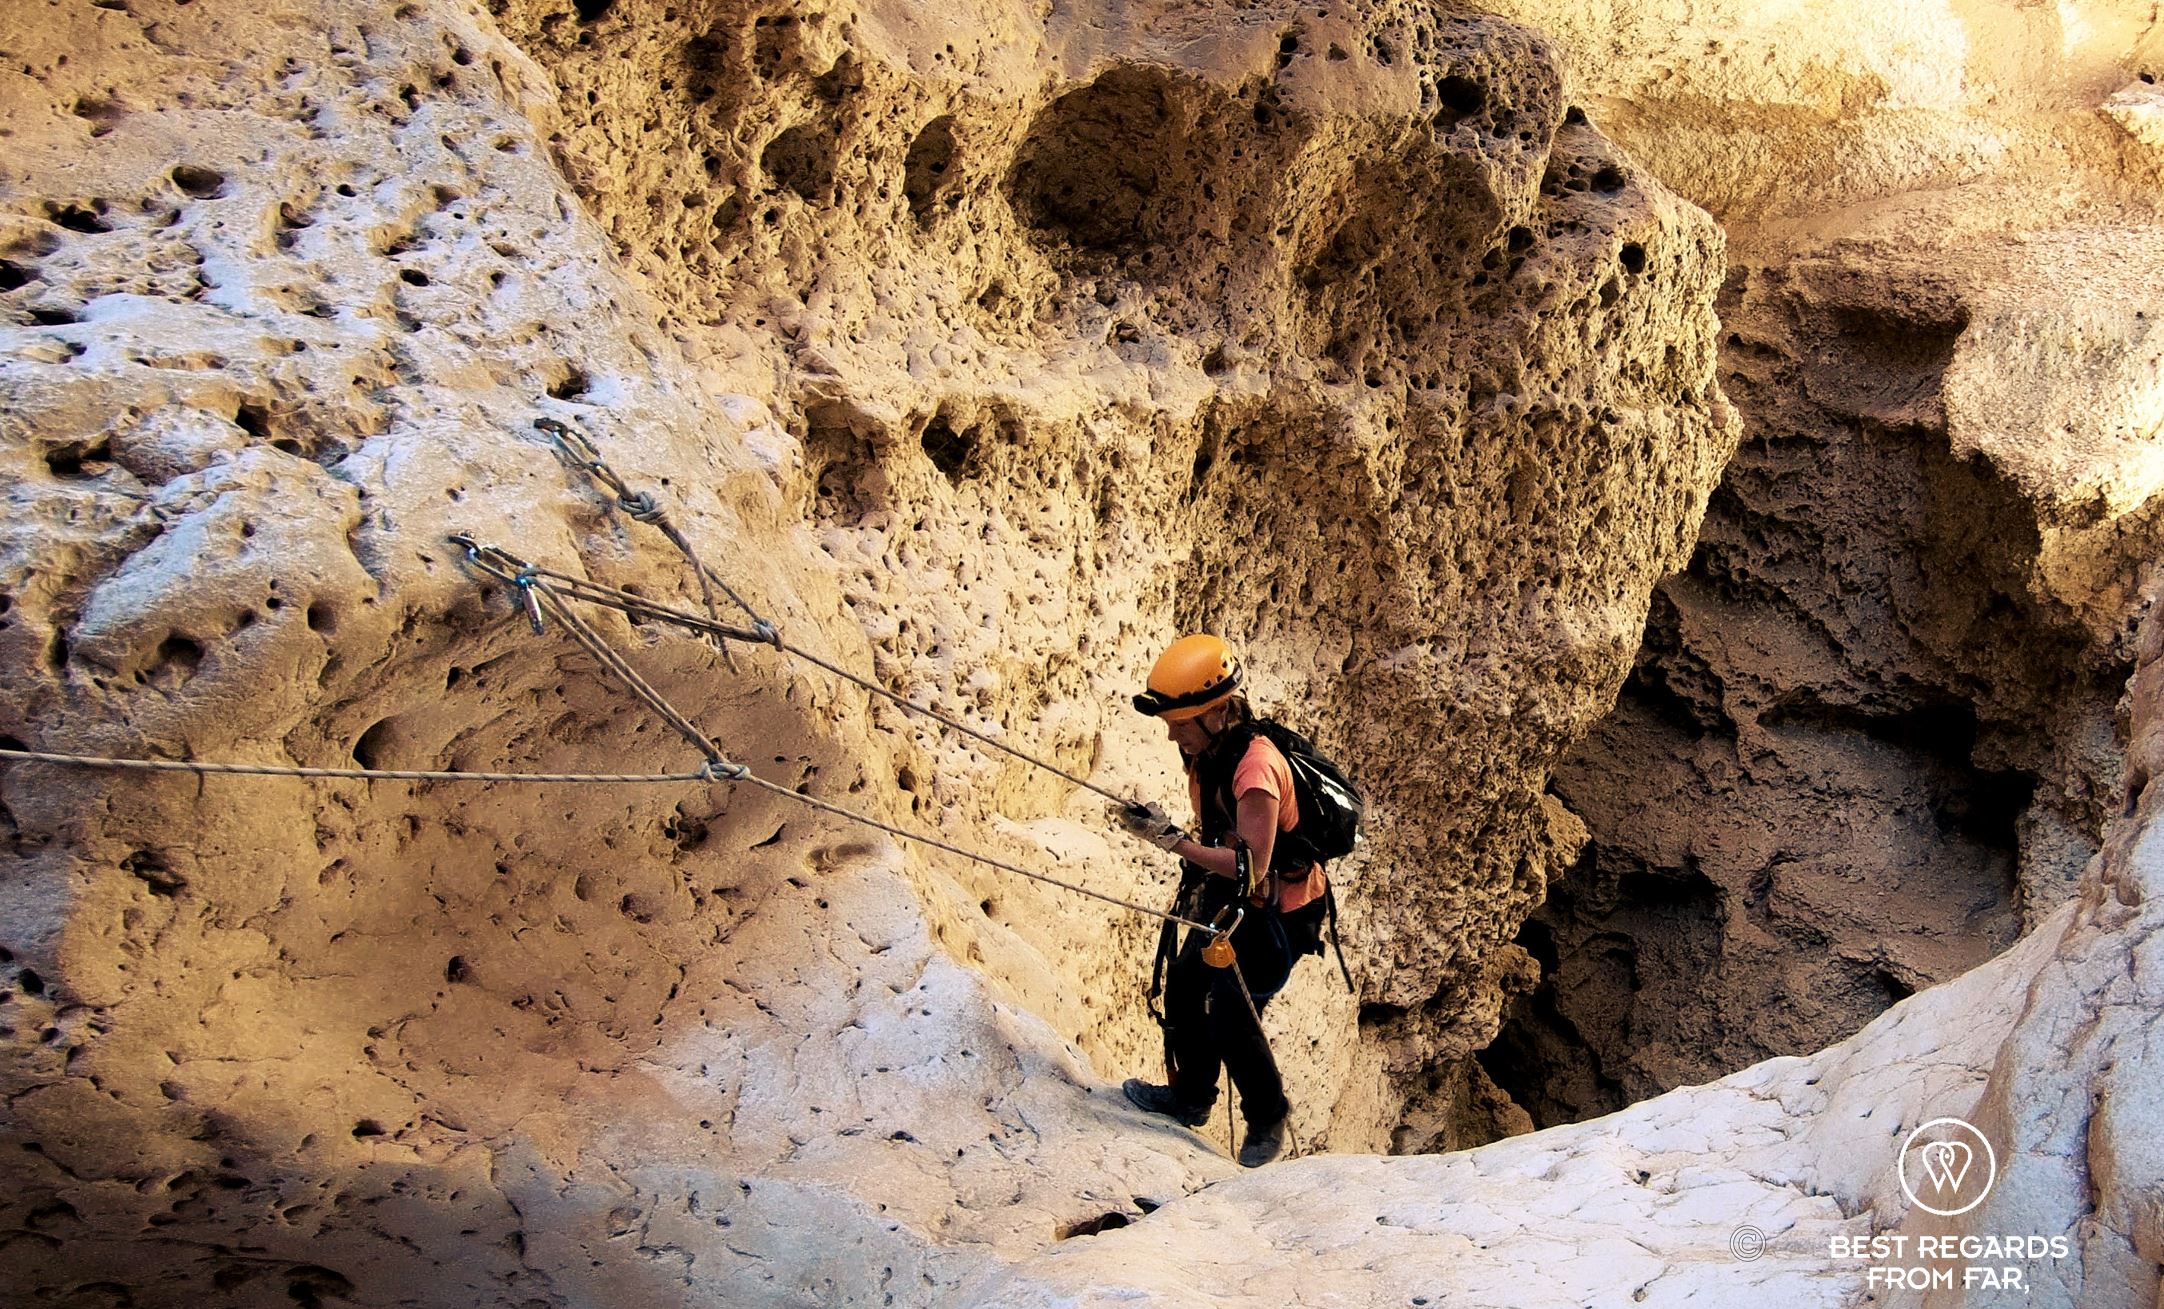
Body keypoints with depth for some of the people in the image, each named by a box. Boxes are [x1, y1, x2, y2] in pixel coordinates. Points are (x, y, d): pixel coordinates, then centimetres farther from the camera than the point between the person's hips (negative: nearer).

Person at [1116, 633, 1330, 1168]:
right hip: (1228, 895, 9)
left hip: (1277, 911, -9)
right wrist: (1196, 880, 17)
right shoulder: (1207, 749, -4)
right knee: (1185, 985, 13)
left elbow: (1252, 866, -36)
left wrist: (1174, 840, -37)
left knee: (1231, 1014, -7)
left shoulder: (1255, 769, -33)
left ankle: (1268, 1117, 18)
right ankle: (1190, 1097, 33)